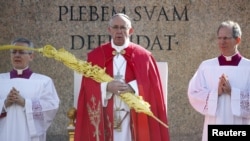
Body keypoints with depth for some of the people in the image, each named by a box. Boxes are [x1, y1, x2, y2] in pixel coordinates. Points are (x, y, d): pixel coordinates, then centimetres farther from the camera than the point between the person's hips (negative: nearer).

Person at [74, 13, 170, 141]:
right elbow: (88, 85, 1)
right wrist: (106, 86, -16)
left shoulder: (143, 56, 5)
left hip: (134, 118, 0)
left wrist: (133, 87, -16)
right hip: (105, 118, 1)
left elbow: (152, 86, 0)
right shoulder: (95, 56, 7)